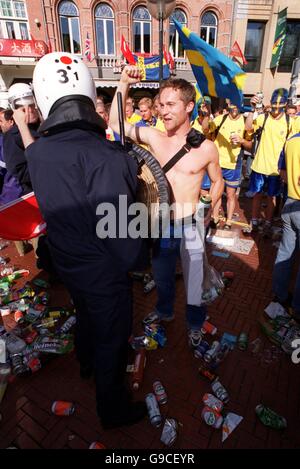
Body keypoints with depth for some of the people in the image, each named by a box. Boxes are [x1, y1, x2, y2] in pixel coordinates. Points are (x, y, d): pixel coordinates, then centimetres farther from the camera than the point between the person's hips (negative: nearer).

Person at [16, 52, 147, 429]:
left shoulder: (38, 151, -7)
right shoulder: (105, 156, -28)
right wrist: (129, 262, -9)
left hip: (66, 264, 7)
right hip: (104, 271, -6)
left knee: (86, 315, 32)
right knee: (112, 337, 16)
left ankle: (87, 363, 63)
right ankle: (114, 409, 43)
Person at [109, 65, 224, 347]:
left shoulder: (206, 148, -10)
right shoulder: (153, 137, -2)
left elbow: (217, 182, 4)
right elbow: (115, 123, 2)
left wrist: (207, 210, -7)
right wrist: (124, 84, -8)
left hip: (190, 227, -3)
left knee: (194, 281, 15)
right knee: (162, 277, 23)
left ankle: (195, 323, 42)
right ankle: (164, 311, 51)